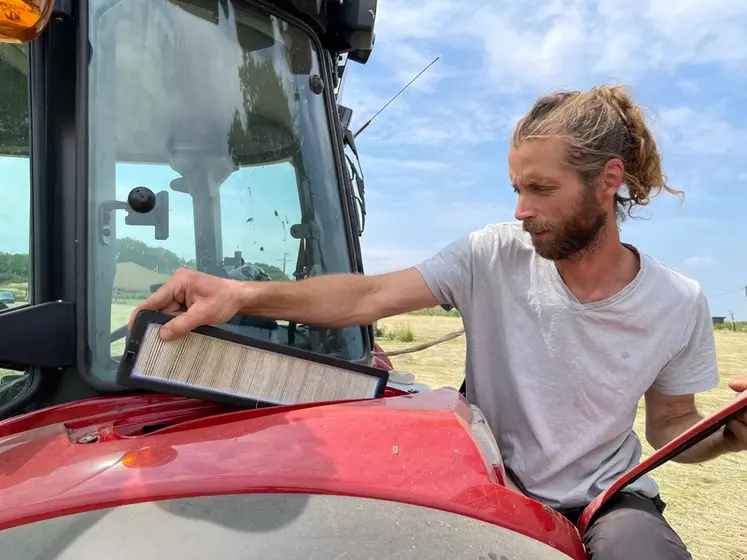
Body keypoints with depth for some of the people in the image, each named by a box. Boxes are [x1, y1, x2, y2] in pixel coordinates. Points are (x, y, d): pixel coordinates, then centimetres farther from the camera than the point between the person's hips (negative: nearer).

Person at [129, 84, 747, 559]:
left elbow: (670, 425, 4)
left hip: (608, 498, 1)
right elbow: (369, 297, -25)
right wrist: (243, 294, -39)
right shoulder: (494, 256, -15)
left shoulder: (678, 304, -9)